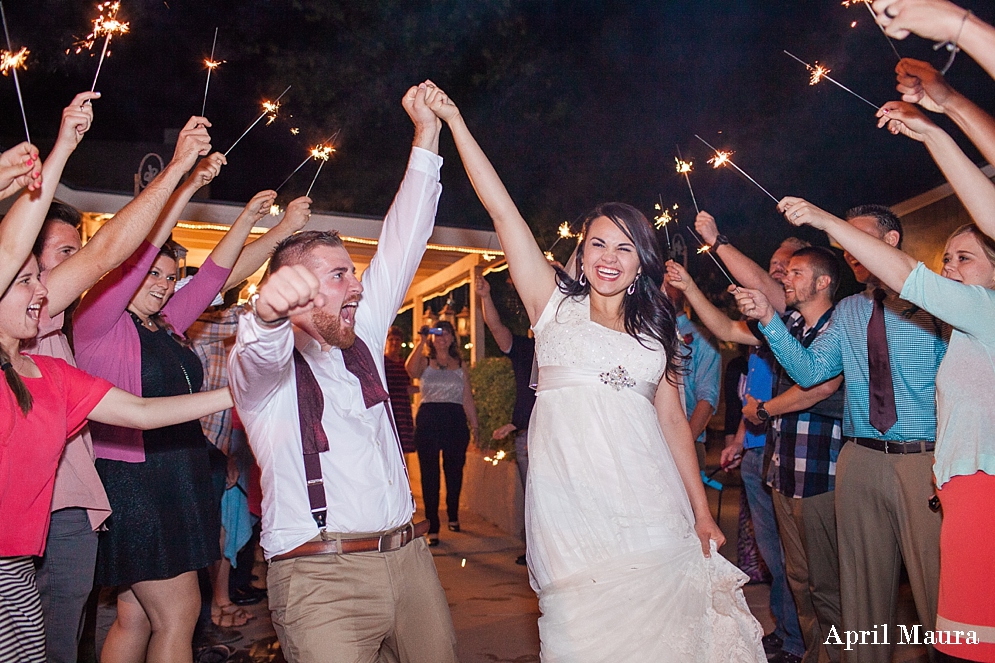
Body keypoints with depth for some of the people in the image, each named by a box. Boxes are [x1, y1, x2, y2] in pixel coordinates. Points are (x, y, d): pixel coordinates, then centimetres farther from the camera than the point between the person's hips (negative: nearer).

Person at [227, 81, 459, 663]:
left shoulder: (362, 339, 15)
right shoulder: (261, 364, 0)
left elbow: (403, 244, 13)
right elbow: (263, 349, -25)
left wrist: (427, 135, 12)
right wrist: (269, 312, -48)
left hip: (410, 557, 6)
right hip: (322, 576, -5)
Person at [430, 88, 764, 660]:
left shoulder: (657, 330, 15)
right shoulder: (557, 306, 8)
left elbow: (673, 420, 14)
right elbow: (502, 209, 2)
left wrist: (702, 512, 9)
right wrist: (454, 121, 0)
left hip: (651, 504, 3)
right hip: (572, 504, -2)